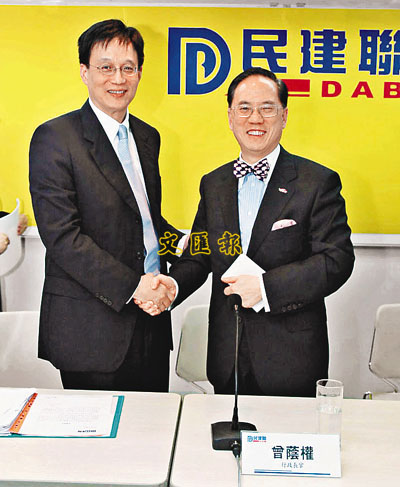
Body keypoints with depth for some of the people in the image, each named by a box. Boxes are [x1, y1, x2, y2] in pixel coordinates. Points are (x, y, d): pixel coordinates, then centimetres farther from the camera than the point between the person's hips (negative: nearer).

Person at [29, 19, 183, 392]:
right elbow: (60, 235, -17)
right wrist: (131, 285, -21)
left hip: (151, 322, 6)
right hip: (91, 329, -6)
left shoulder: (148, 137, 12)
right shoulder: (54, 138, -9)